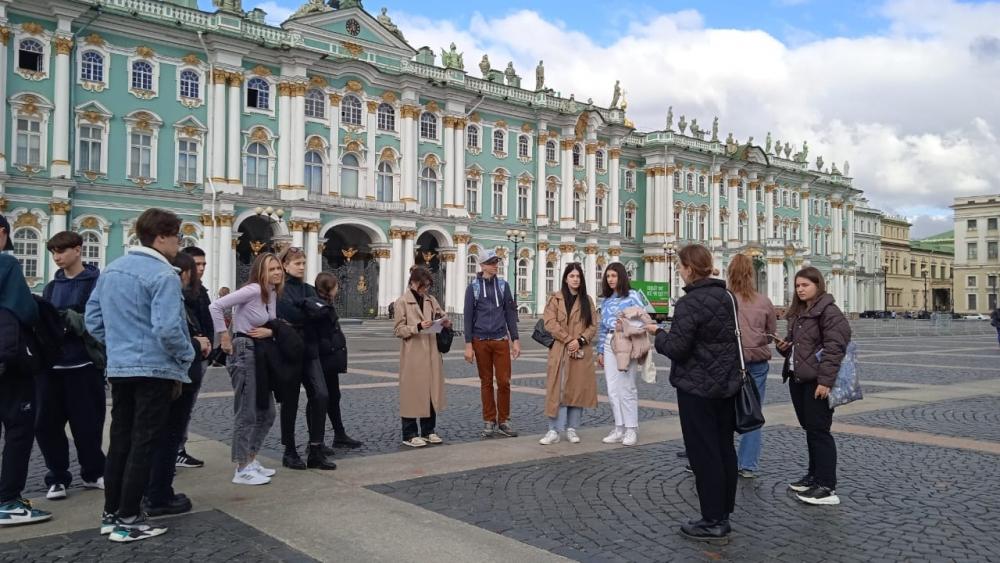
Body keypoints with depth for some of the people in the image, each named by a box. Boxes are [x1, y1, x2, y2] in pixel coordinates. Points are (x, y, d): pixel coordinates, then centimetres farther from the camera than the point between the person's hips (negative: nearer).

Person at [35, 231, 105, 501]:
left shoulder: (97, 282, -4)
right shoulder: (52, 286, 14)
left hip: (84, 363, -5)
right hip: (51, 363, 5)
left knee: (87, 422, 5)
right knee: (47, 423, 5)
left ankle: (93, 473, 24)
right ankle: (58, 477, 19)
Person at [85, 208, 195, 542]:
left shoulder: (111, 269, 10)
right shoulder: (163, 274, -16)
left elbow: (93, 318, 12)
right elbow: (167, 329, -25)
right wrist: (187, 355, -8)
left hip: (118, 368, 8)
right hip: (154, 370, -8)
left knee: (119, 441, 16)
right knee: (143, 445, 1)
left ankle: (111, 513, 24)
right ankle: (128, 520, 6)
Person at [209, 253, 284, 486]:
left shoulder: (273, 294, 9)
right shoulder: (253, 290, -16)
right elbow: (215, 306, -21)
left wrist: (269, 332, -4)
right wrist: (223, 336, -16)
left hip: (261, 354, 9)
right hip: (243, 351, -9)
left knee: (266, 412, 14)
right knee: (247, 414, -4)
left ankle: (250, 460, 26)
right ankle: (242, 470, 4)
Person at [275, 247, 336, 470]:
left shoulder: (309, 289, 14)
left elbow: (321, 313, -3)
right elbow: (289, 315, -21)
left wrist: (304, 306, -16)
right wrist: (309, 308, -6)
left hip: (310, 351, 5)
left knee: (321, 395, -8)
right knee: (290, 401, 4)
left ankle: (315, 450, -1)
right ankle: (289, 452, 17)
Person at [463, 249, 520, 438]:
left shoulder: (503, 285, 7)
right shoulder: (473, 287, 2)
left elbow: (510, 313, 8)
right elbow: (468, 316, 1)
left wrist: (515, 340, 2)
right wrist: (468, 344, -5)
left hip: (501, 340, 1)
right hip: (481, 341, -1)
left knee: (504, 381, -3)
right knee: (486, 382, 6)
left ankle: (503, 421, 9)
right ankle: (489, 421, 14)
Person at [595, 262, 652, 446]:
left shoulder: (633, 295, -1)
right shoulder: (606, 300, 16)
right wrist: (600, 350, 14)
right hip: (609, 345, 6)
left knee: (626, 387, -3)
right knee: (612, 389, 5)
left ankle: (631, 429, 6)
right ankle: (619, 428, 13)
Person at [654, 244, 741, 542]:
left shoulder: (689, 303, -18)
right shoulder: (726, 296, 8)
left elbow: (677, 348, -20)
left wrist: (659, 335, -3)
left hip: (697, 388, -8)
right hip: (726, 384, 8)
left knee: (703, 453, -1)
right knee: (724, 448, 13)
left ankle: (712, 520, 5)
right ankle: (724, 514, 23)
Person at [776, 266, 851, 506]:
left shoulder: (829, 311, -11)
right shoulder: (797, 313, 17)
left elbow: (834, 348, -18)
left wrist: (825, 381, -24)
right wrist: (784, 346, 6)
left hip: (817, 381, -9)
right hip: (797, 379, 9)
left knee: (819, 430, -7)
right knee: (809, 429, 16)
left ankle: (827, 487, -2)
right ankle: (814, 475, 27)